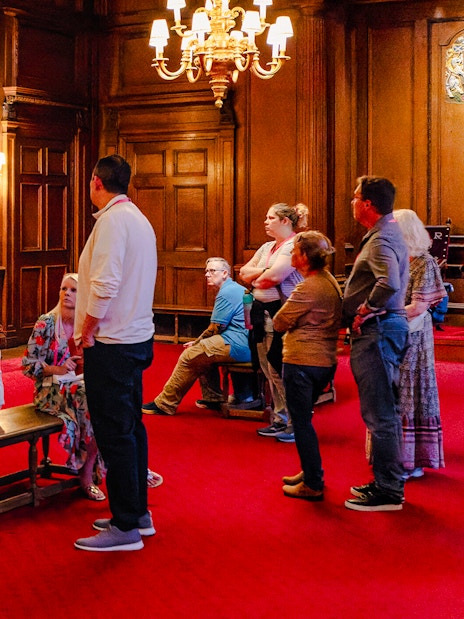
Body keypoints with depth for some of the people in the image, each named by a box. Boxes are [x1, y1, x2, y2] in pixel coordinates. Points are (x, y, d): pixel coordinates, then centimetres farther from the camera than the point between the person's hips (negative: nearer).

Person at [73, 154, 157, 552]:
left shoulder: (113, 220, -15)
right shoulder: (139, 219, 14)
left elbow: (105, 285, -23)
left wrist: (87, 332, -11)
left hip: (111, 344, -10)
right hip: (138, 339, 10)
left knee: (115, 434, -4)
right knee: (131, 427, 16)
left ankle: (126, 528, 2)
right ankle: (138, 513, 25)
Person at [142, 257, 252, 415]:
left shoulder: (227, 293, -11)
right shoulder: (234, 288, 22)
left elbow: (214, 329, -11)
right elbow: (219, 328, 21)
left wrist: (196, 343, 4)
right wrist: (198, 343, 13)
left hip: (238, 345, -11)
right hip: (245, 345, 11)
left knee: (189, 356, -7)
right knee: (203, 350, 25)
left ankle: (164, 404, -1)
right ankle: (213, 399, 21)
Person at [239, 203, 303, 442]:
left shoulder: (294, 245, -10)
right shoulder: (266, 247, 18)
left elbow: (274, 276, -21)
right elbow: (244, 273, 13)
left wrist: (256, 277, 0)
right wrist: (264, 271, -5)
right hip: (263, 312, 9)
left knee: (281, 371, -7)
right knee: (269, 370, 11)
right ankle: (280, 420, 20)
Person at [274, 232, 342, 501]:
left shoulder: (307, 289, -20)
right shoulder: (331, 281, 10)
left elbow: (279, 323, -12)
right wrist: (298, 320, 2)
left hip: (302, 362, -9)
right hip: (325, 360, 9)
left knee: (302, 422, 0)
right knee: (303, 419, 21)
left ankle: (313, 484, 6)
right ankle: (311, 473, 29)